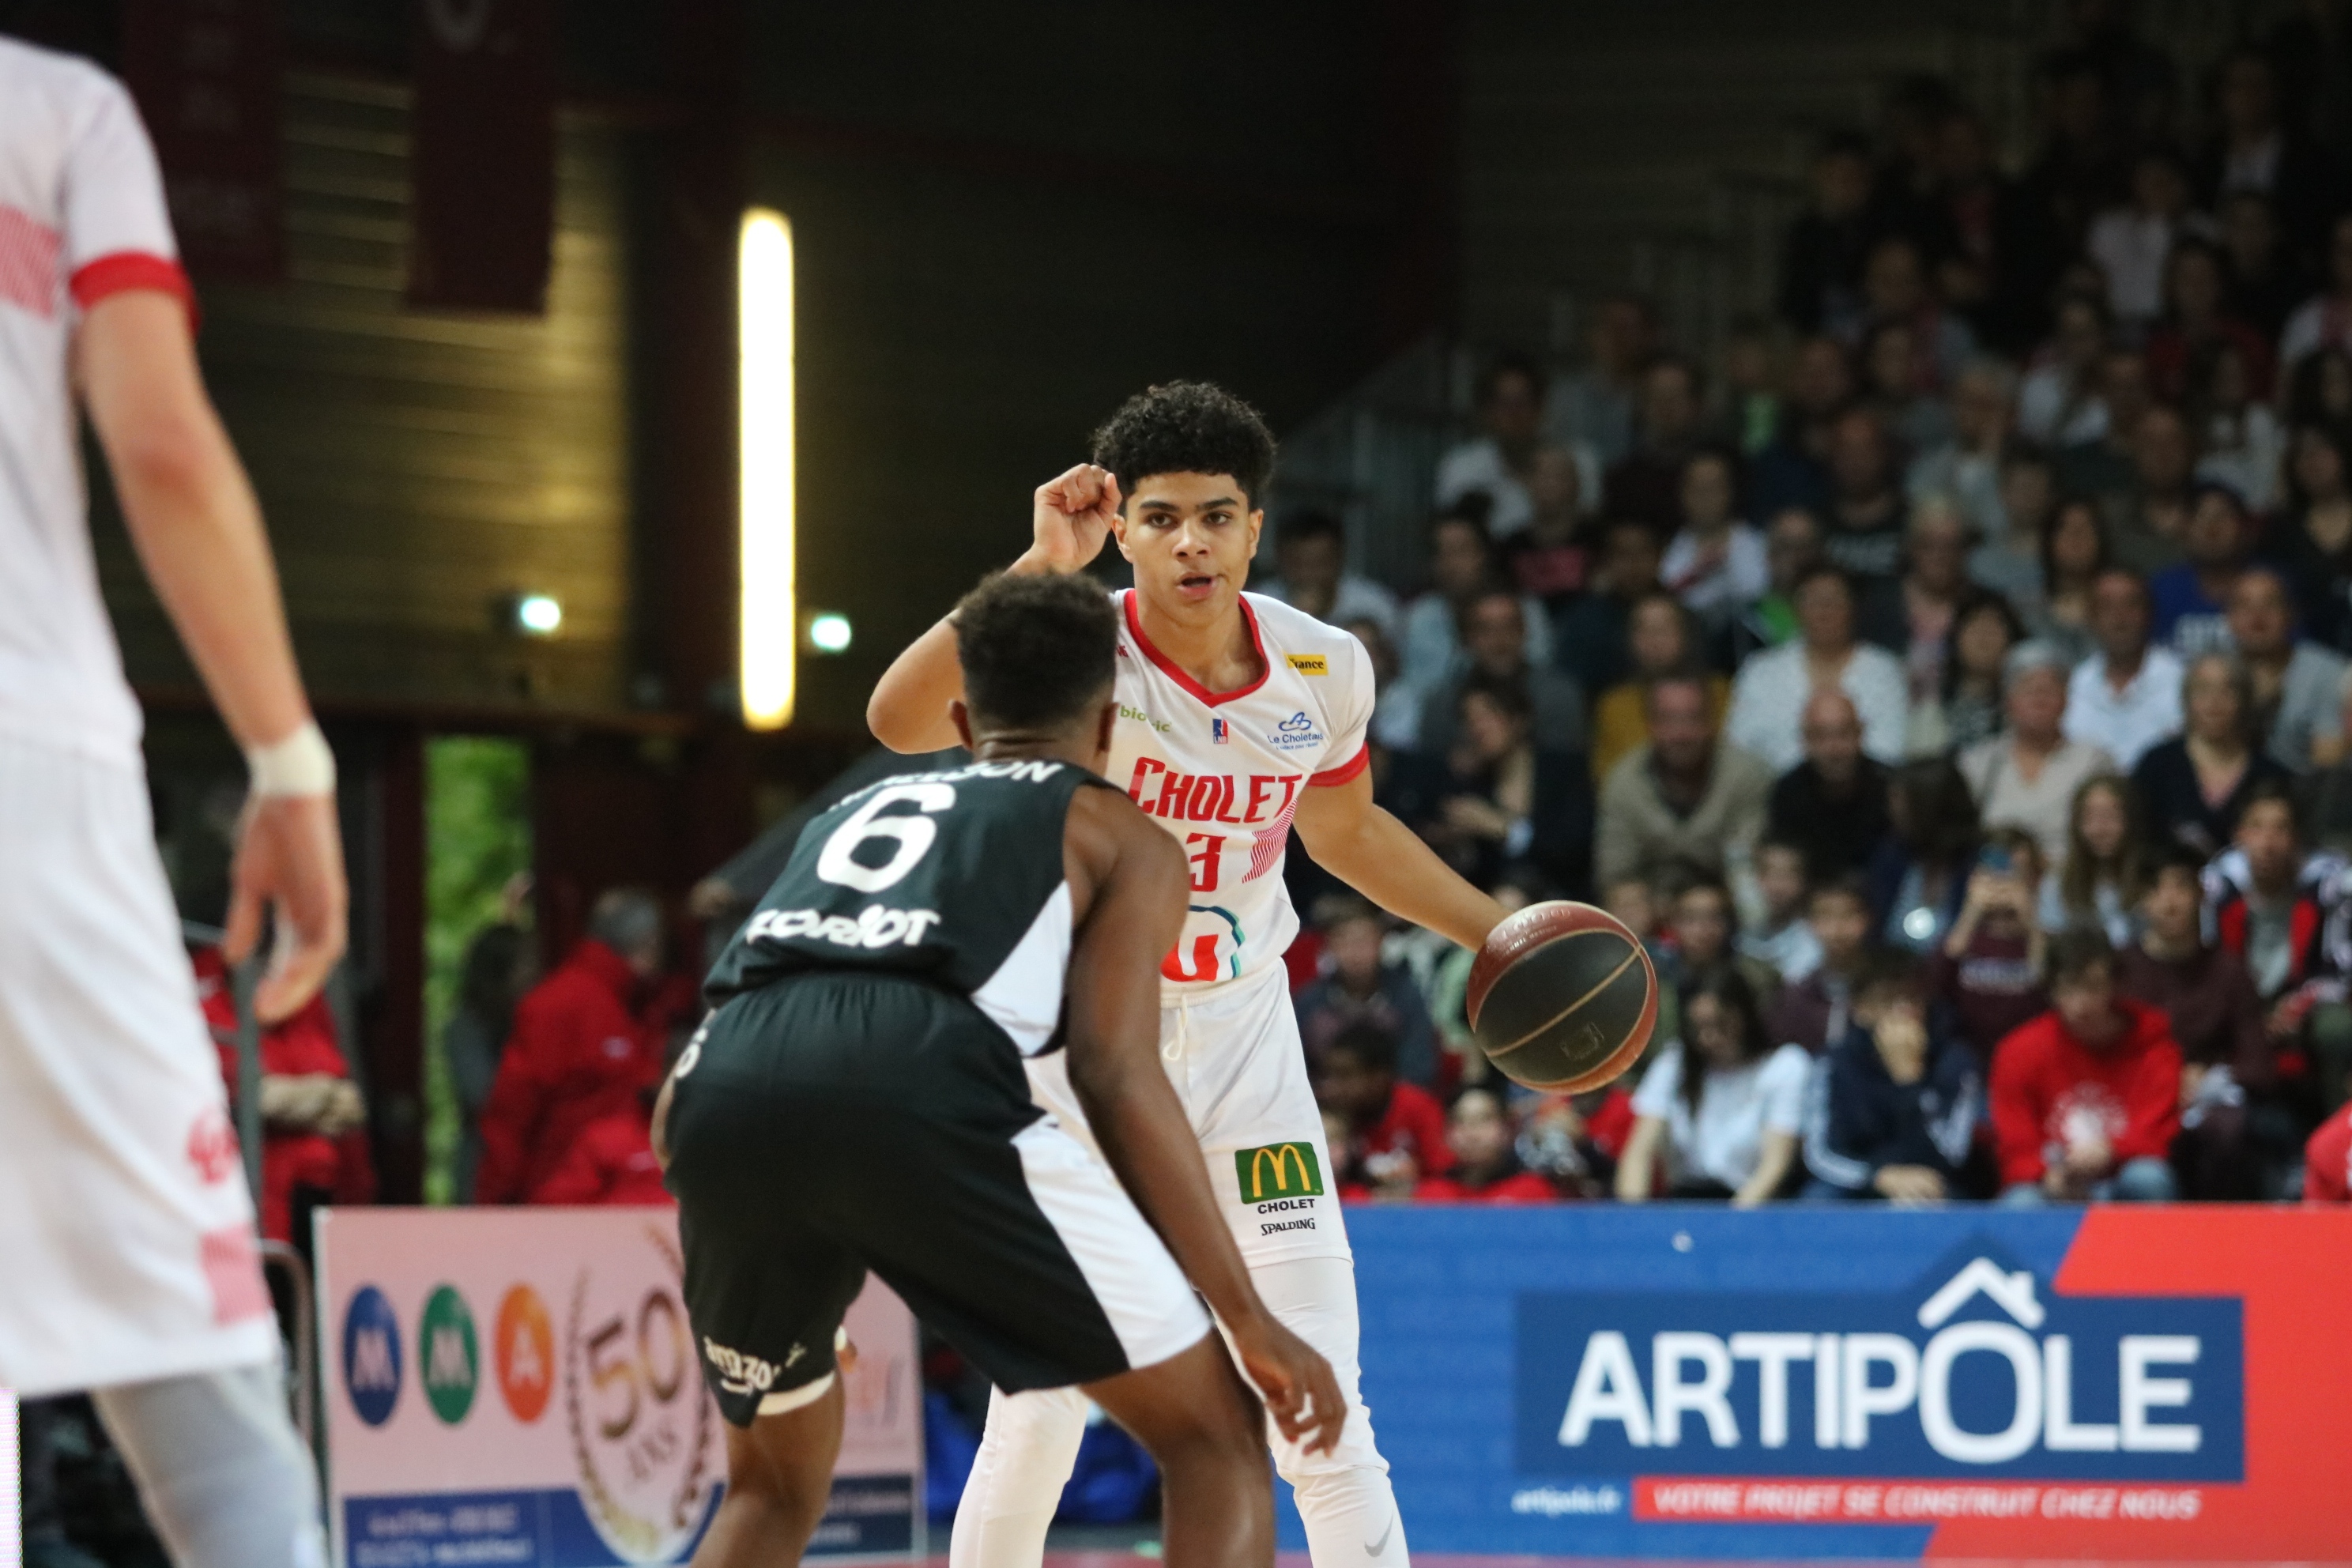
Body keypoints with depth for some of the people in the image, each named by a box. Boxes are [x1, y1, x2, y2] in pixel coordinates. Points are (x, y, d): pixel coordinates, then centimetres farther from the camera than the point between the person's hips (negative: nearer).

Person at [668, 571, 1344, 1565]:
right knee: (1216, 1441, 11)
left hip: (722, 1083, 5)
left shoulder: (852, 812, 38)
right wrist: (1250, 1320, 6)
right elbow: (1115, 1075, 6)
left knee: (776, 1487, 30)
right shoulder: (1117, 834, 24)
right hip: (914, 1088, -5)